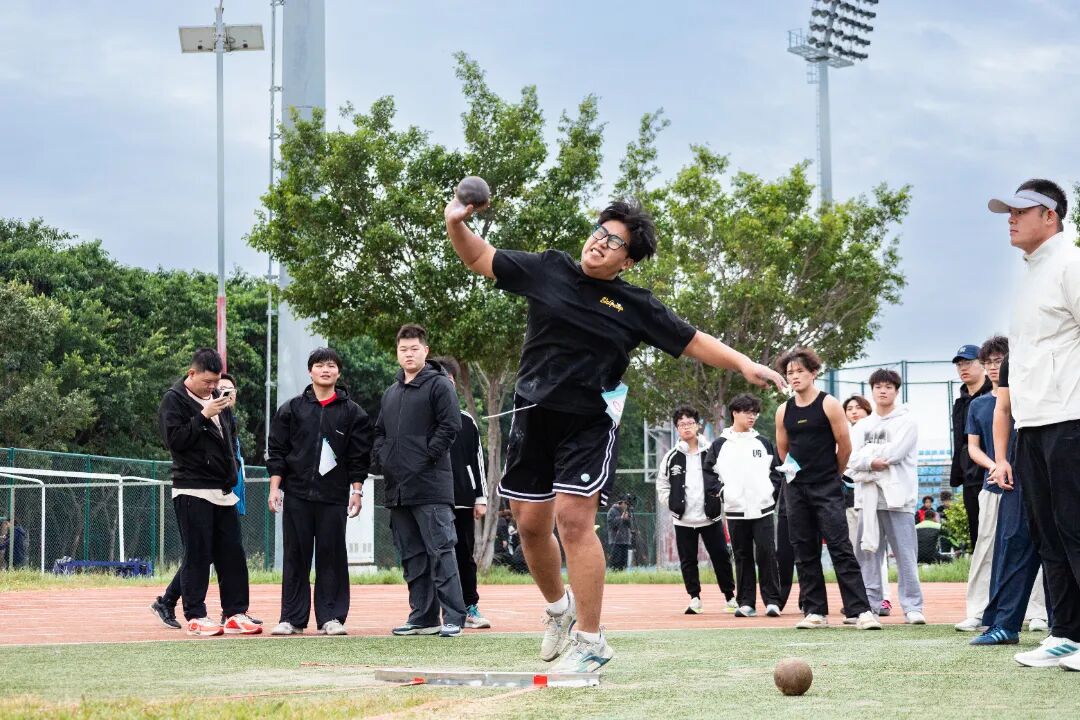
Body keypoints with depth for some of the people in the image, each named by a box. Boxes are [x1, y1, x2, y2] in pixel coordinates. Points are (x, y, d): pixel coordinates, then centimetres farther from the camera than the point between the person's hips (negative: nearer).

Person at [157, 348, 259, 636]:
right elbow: (174, 439, -16)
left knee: (233, 553, 5)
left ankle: (236, 613, 9)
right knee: (197, 554, -5)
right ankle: (195, 616, 0)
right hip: (192, 491, -7)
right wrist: (204, 416, -20)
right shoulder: (174, 399, -5)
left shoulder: (217, 397, 17)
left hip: (224, 491, 7)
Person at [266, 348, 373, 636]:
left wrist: (357, 491, 0)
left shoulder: (352, 412, 7)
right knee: (295, 555, 3)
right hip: (296, 493, 1)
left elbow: (359, 456, 6)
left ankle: (331, 617, 6)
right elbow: (277, 451, 7)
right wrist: (274, 488, -1)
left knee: (332, 555, 0)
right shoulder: (291, 409, 8)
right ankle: (292, 618, 8)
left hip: (334, 496, -1)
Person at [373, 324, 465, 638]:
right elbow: (379, 432, 26)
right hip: (397, 488, 8)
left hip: (430, 485, -8)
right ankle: (423, 617, 15)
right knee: (412, 555, 9)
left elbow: (450, 426, -10)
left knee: (440, 551, -10)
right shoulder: (391, 393, 21)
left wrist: (427, 458, -14)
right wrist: (380, 459, 9)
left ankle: (453, 617, -10)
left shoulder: (439, 385, -1)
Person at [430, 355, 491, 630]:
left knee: (465, 556, 5)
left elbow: (476, 462, 11)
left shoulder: (466, 422, 11)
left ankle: (470, 607, 11)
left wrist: (481, 498, 5)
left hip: (462, 501, 2)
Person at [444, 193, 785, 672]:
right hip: (533, 416, 3)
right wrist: (456, 223, -6)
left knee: (573, 518, -17)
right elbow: (479, 259, 12)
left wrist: (743, 365, -6)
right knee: (530, 522, 7)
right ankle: (559, 607, 35)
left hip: (590, 422, -3)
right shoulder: (547, 270, 6)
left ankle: (590, 641, -11)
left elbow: (693, 342, 6)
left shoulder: (635, 306, 2)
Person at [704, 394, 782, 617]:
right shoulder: (719, 445, 5)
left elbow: (777, 469, 12)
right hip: (736, 510, 0)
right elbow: (709, 472, 6)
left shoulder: (763, 443, 9)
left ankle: (772, 601, -3)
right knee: (742, 557, 5)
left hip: (763, 509, 0)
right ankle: (746, 603, 9)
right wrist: (722, 492, -4)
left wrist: (772, 491, 0)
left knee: (767, 554, -7)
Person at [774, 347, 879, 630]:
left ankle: (860, 611, -14)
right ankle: (815, 612, 10)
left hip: (827, 489, -5)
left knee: (840, 548, -11)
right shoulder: (784, 411, 7)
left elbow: (845, 447, -1)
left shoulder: (829, 405, -6)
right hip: (796, 488, 5)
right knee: (804, 552, 5)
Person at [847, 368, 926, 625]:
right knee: (867, 553, 4)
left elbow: (894, 452, -10)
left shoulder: (906, 422, 5)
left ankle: (912, 606, -5)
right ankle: (868, 605, 8)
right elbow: (851, 459, 4)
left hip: (897, 497, -4)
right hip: (868, 496, 4)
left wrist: (866, 452, -1)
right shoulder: (861, 426, 18)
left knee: (905, 555, -6)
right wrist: (872, 462, -12)